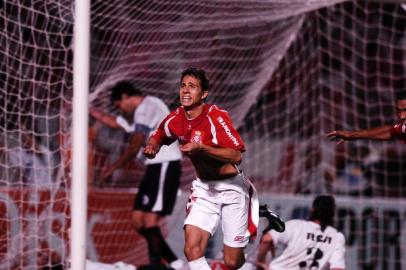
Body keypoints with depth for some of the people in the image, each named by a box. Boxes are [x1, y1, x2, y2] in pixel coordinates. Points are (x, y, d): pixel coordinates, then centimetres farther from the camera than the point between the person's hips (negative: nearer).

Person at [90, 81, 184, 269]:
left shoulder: (148, 106, -9)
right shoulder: (139, 112, 22)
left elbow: (134, 148, -12)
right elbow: (115, 122, 41)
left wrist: (112, 169, -3)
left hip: (165, 166, -10)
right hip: (155, 167, 10)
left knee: (149, 220, -18)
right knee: (138, 220, 6)